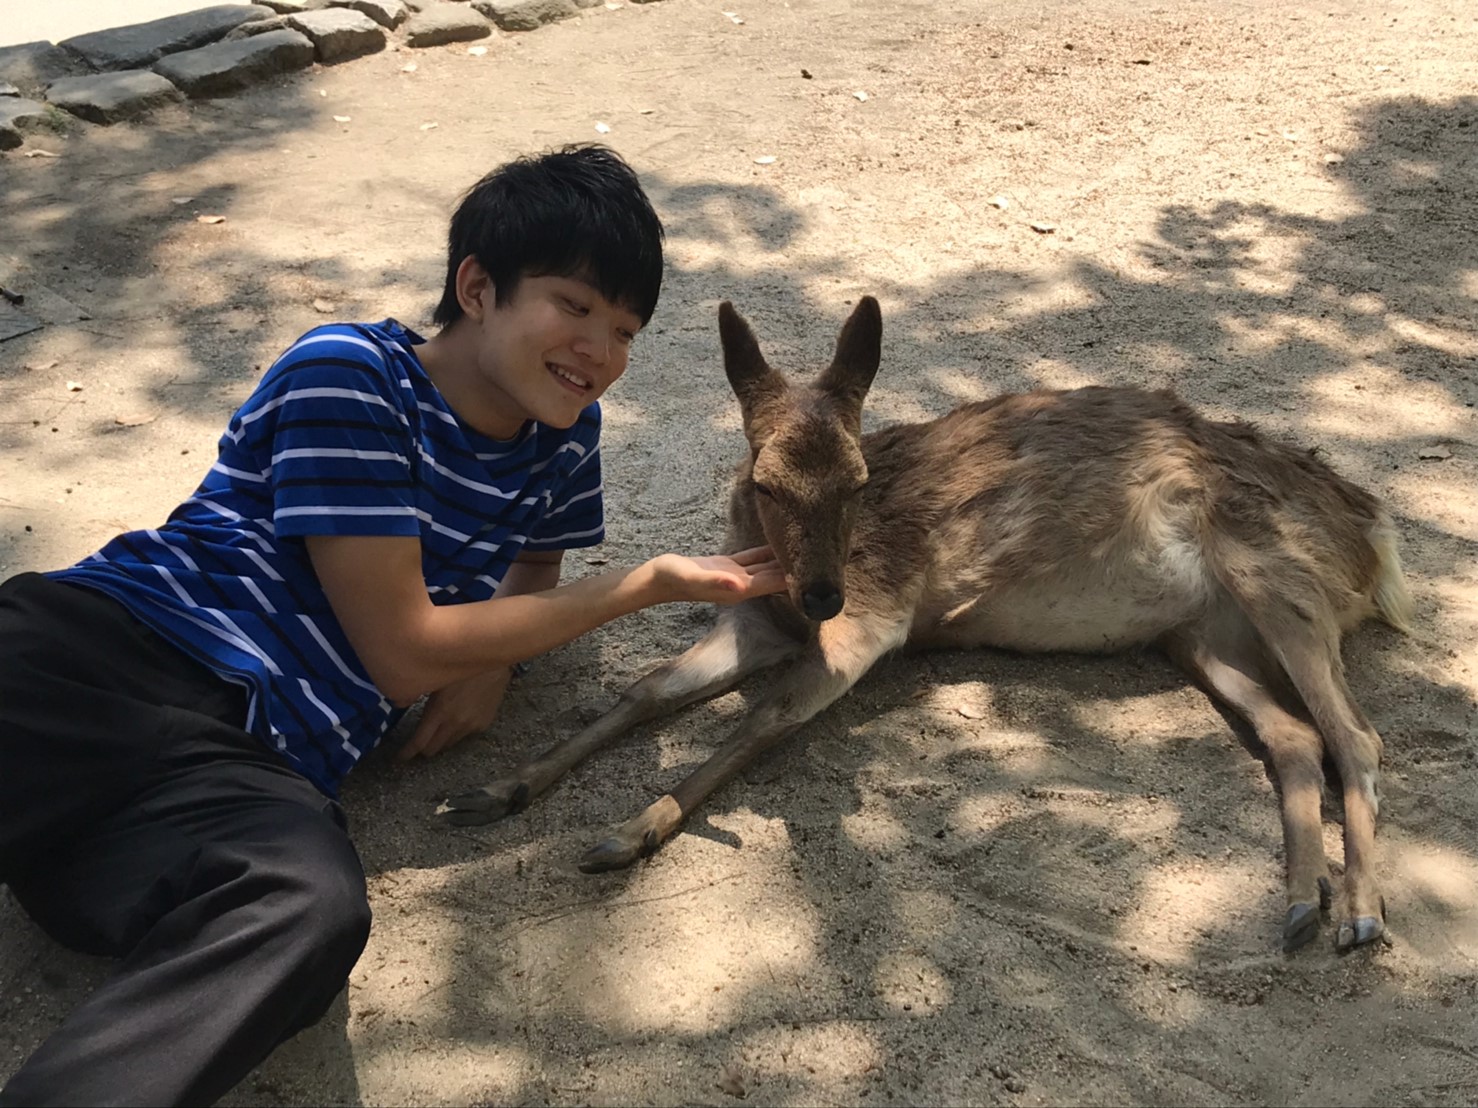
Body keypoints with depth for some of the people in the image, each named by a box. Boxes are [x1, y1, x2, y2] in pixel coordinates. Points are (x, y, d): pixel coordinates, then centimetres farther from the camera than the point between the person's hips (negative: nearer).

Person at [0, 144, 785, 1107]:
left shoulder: (565, 432, 14)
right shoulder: (350, 376, -3)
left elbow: (536, 560, 36)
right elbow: (405, 652, -6)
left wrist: (493, 659, 10)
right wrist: (654, 584, -2)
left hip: (259, 766, 3)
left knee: (313, 905, -35)